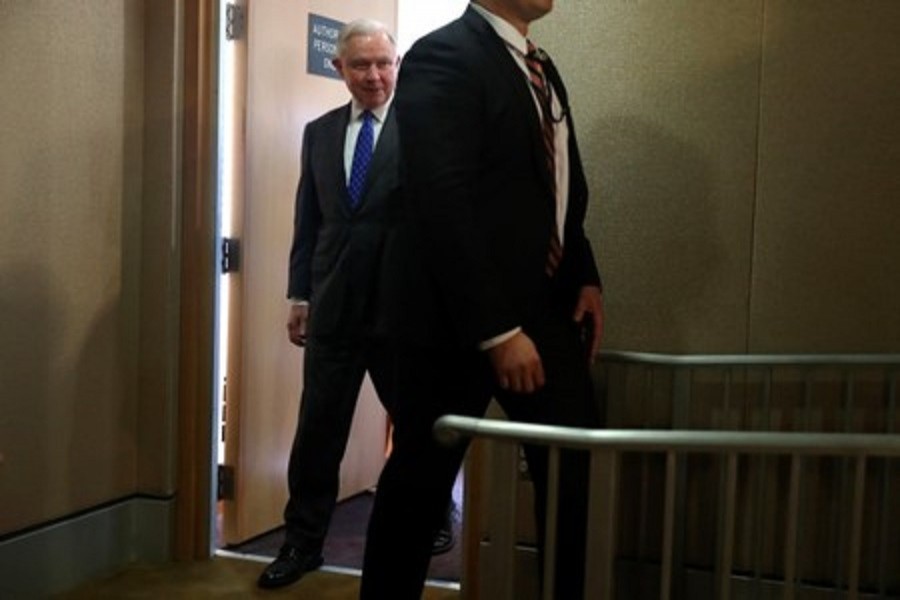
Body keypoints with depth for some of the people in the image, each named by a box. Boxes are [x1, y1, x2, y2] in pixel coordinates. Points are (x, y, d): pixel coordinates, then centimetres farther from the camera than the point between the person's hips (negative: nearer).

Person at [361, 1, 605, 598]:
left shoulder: (542, 69, 15)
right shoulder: (443, 55, -12)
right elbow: (442, 201, -20)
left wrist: (586, 278, 6)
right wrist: (496, 329, -24)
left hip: (543, 305, 8)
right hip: (458, 317, -8)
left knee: (573, 463, 12)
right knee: (421, 478, 5)